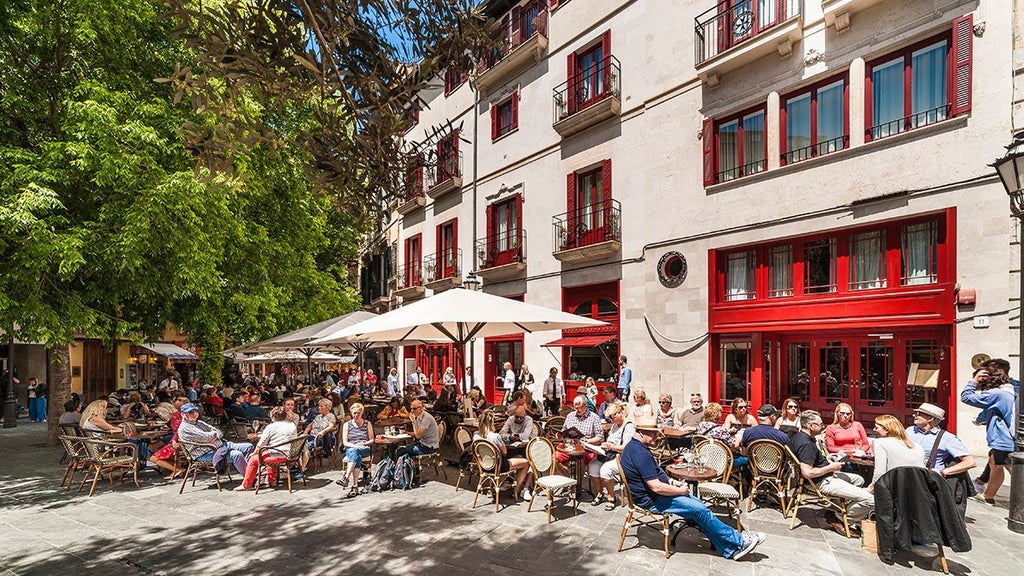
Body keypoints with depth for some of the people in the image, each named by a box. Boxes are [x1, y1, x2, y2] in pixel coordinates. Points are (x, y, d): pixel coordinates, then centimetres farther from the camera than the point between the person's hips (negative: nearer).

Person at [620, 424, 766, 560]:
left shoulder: (634, 446, 7)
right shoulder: (640, 453, -26)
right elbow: (656, 487, -26)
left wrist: (671, 481, 9)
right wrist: (680, 491, -11)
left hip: (655, 495, 10)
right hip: (652, 501, -10)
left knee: (699, 506, 4)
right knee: (699, 510, -10)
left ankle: (730, 550, 8)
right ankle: (739, 541, 4)